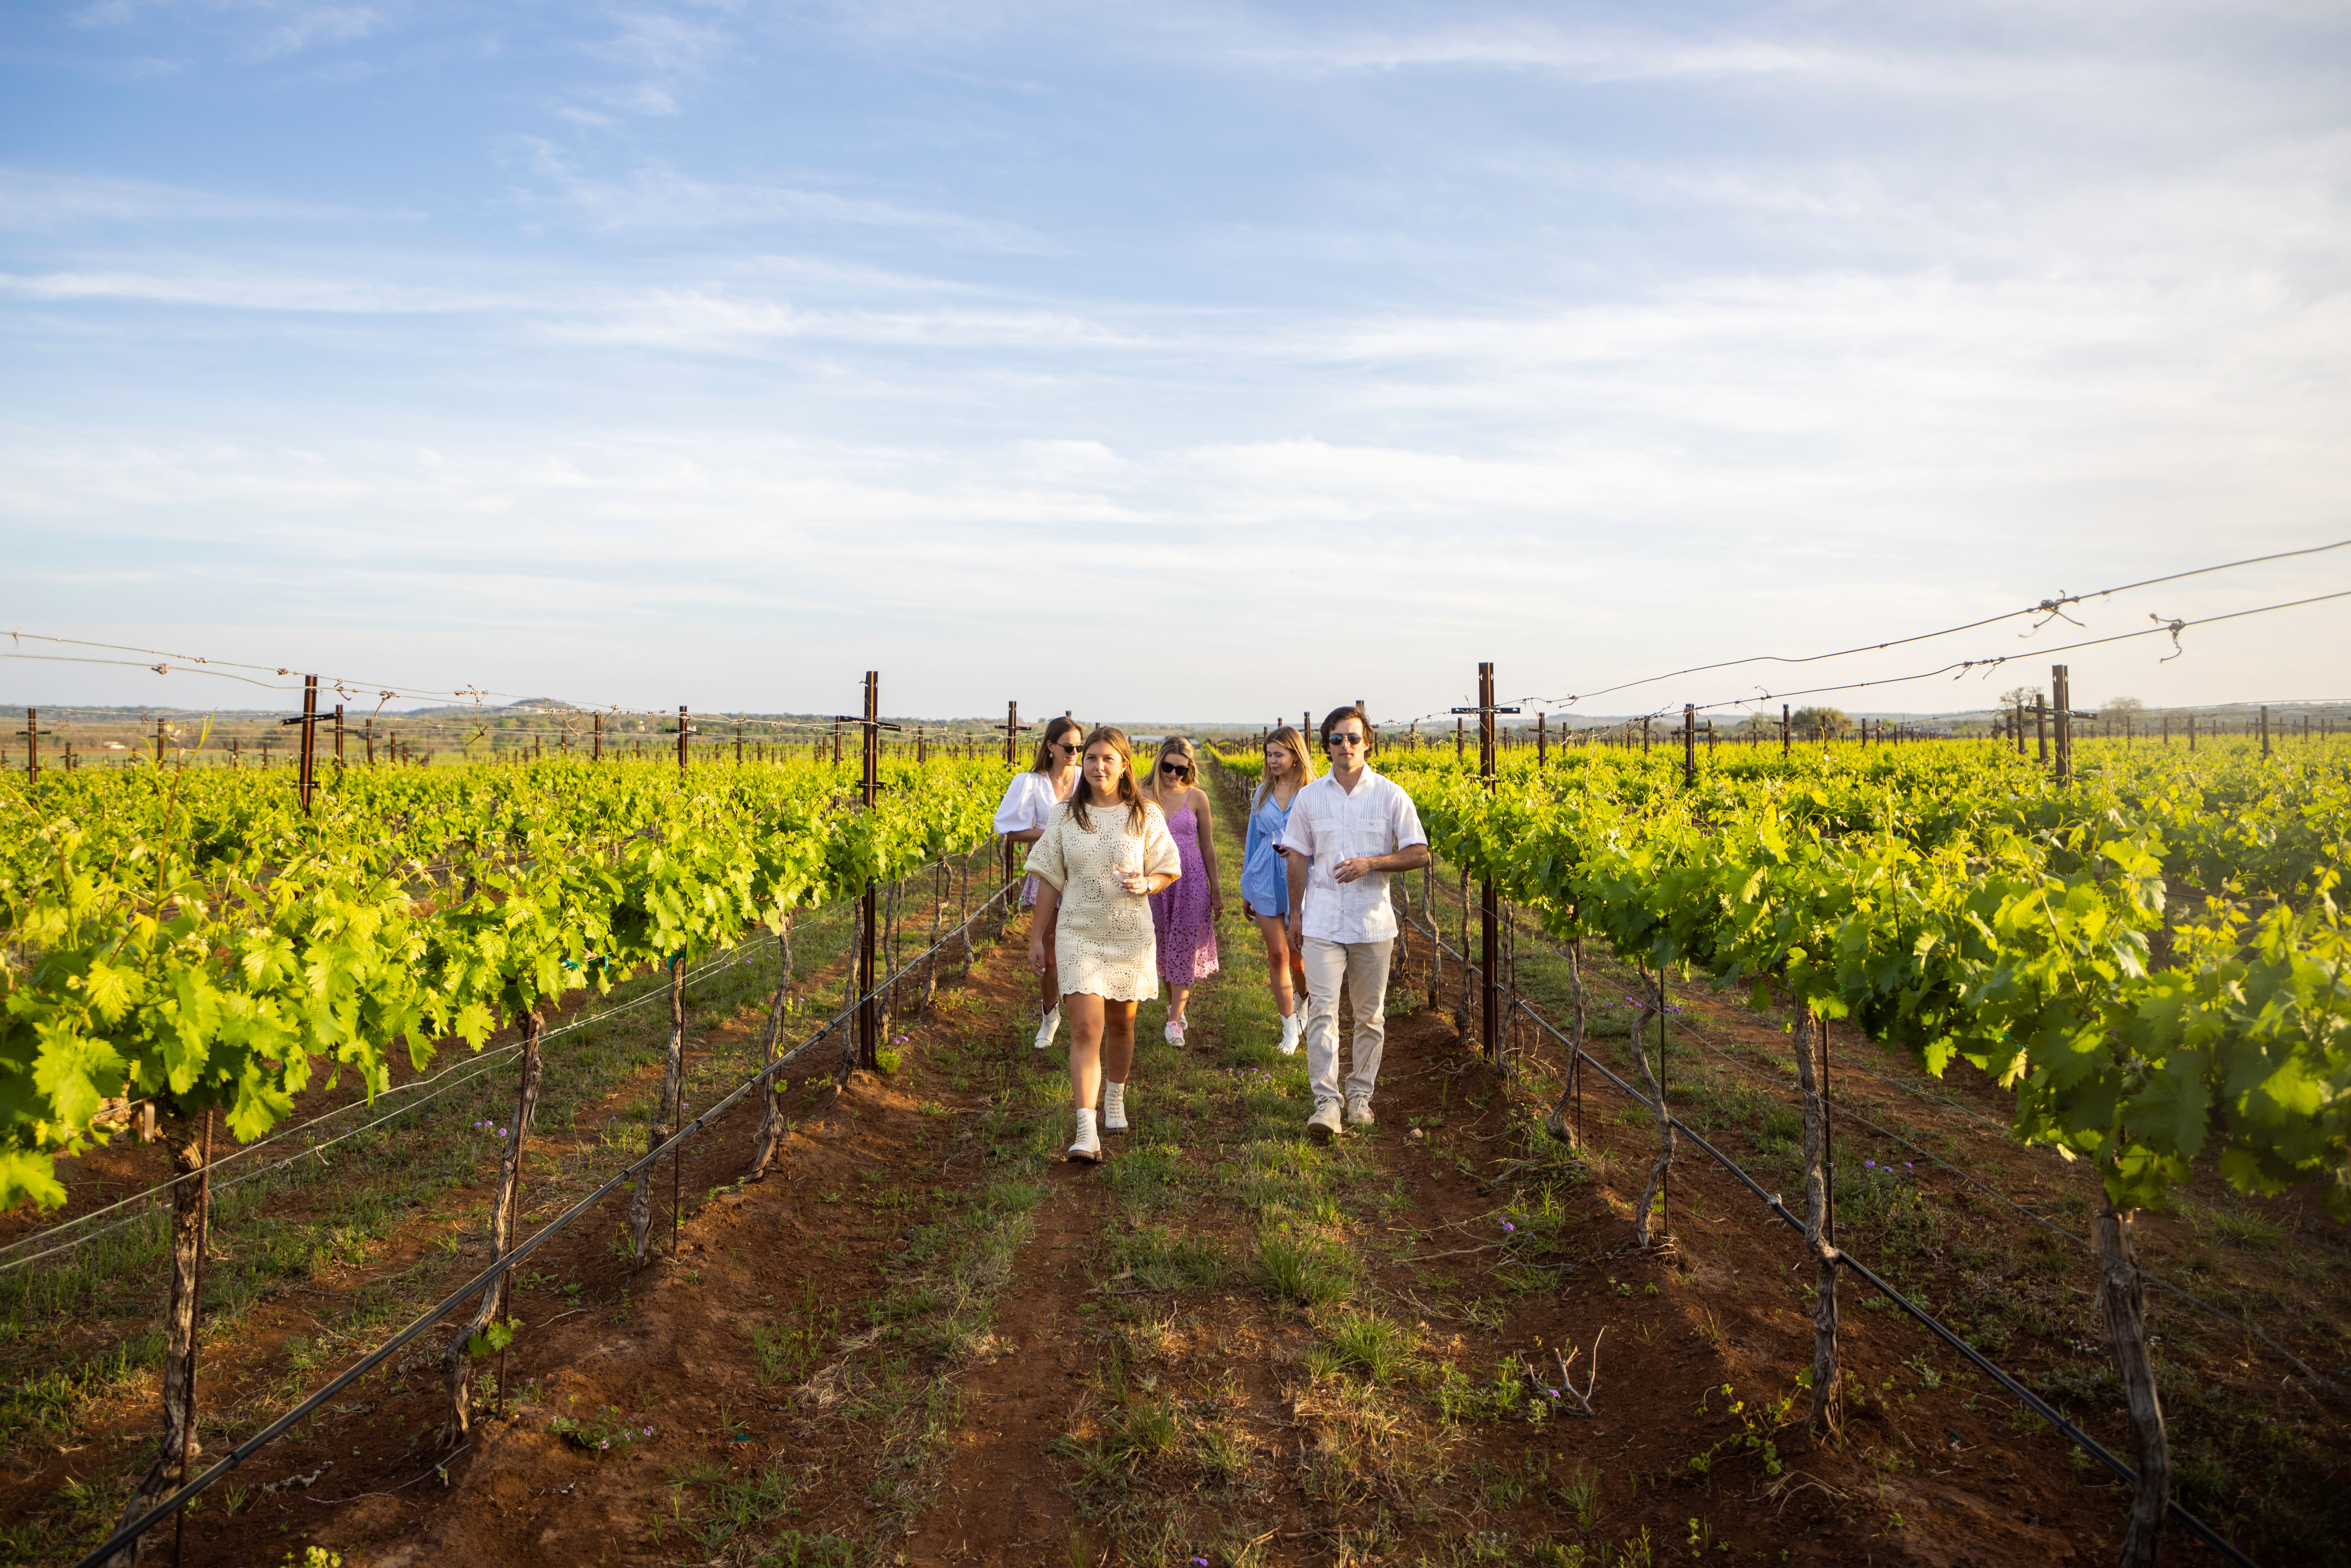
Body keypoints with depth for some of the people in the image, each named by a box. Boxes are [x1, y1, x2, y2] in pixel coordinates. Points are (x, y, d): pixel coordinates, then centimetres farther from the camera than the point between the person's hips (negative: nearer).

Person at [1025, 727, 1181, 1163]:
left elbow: (1169, 871, 7)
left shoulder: (1145, 816, 1)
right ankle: (1086, 1132, -15)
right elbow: (1049, 879, 7)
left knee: (1120, 1024, 14)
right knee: (1085, 1029, -12)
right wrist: (1037, 938, 6)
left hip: (1130, 936, 1)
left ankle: (1115, 1099, 41)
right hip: (1079, 935, -1)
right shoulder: (1065, 816, 3)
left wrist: (1145, 885, -16)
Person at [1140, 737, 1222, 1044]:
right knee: (1163, 946, 10)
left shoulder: (1197, 798, 0)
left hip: (1191, 880, -1)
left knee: (1185, 947, -3)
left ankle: (1174, 1022, 1)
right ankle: (1174, 1005, 31)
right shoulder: (1144, 797, 0)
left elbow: (1208, 847, 7)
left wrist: (1217, 891, 9)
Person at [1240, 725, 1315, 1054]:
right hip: (1266, 881, 3)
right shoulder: (1263, 792, 9)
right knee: (1276, 955, 2)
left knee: (1297, 954, 4)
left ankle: (1303, 998, 37)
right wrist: (1246, 890, 17)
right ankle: (1290, 1028, 11)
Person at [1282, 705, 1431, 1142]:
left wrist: (1370, 863, -16)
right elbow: (1298, 858, 12)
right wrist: (1295, 912, 9)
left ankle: (1360, 1096, 24)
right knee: (1322, 1010, -10)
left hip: (1373, 922, 0)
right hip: (1323, 922, 0)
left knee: (1370, 1015, 9)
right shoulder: (1309, 798, 4)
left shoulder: (1391, 796, -2)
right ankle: (1326, 1102, -9)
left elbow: (1420, 854, -2)